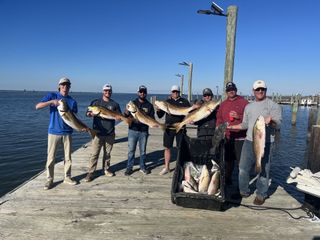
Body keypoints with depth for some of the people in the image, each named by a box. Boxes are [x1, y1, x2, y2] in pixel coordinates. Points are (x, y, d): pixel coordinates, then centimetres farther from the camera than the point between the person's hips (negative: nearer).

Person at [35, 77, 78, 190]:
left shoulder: (72, 101, 5)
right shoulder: (52, 96, 0)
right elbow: (37, 106, -10)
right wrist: (52, 101, -22)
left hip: (67, 133, 2)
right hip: (53, 132, -2)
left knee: (68, 157, 10)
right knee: (51, 157, 4)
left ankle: (67, 177, 25)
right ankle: (49, 179, 18)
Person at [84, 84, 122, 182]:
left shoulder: (115, 104, 9)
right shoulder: (95, 102, 5)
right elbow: (88, 113, 3)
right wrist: (92, 114, -20)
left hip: (110, 133, 2)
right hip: (98, 132, -2)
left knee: (107, 153, 12)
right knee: (94, 153, -3)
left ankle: (106, 169, 28)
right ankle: (91, 172, 5)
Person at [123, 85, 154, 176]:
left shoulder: (149, 105, 5)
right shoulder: (132, 103, 4)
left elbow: (152, 118, 6)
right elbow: (126, 116, 1)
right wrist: (127, 113, -22)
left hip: (144, 131, 1)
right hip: (133, 130, -1)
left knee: (143, 150, 11)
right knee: (131, 150, 5)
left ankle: (143, 167, 25)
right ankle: (129, 168, 17)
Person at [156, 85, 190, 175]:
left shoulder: (184, 101, 4)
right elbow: (160, 116, 6)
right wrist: (158, 110, -15)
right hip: (168, 128, 2)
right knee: (167, 148, 7)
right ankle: (166, 167, 20)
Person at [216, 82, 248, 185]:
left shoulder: (243, 102, 0)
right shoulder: (223, 104, 14)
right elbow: (219, 118, 15)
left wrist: (239, 116, -17)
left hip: (240, 137, -4)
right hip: (227, 137, 5)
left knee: (241, 160, -5)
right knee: (228, 159, 14)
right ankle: (227, 179, 26)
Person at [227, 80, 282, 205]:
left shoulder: (273, 105, -1)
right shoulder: (248, 106, 15)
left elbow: (278, 124, -10)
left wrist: (271, 121, -31)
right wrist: (231, 127, 15)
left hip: (265, 143, -5)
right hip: (249, 141, 5)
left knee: (263, 170, 4)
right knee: (243, 168, 10)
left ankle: (261, 195, 20)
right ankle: (244, 191, 26)